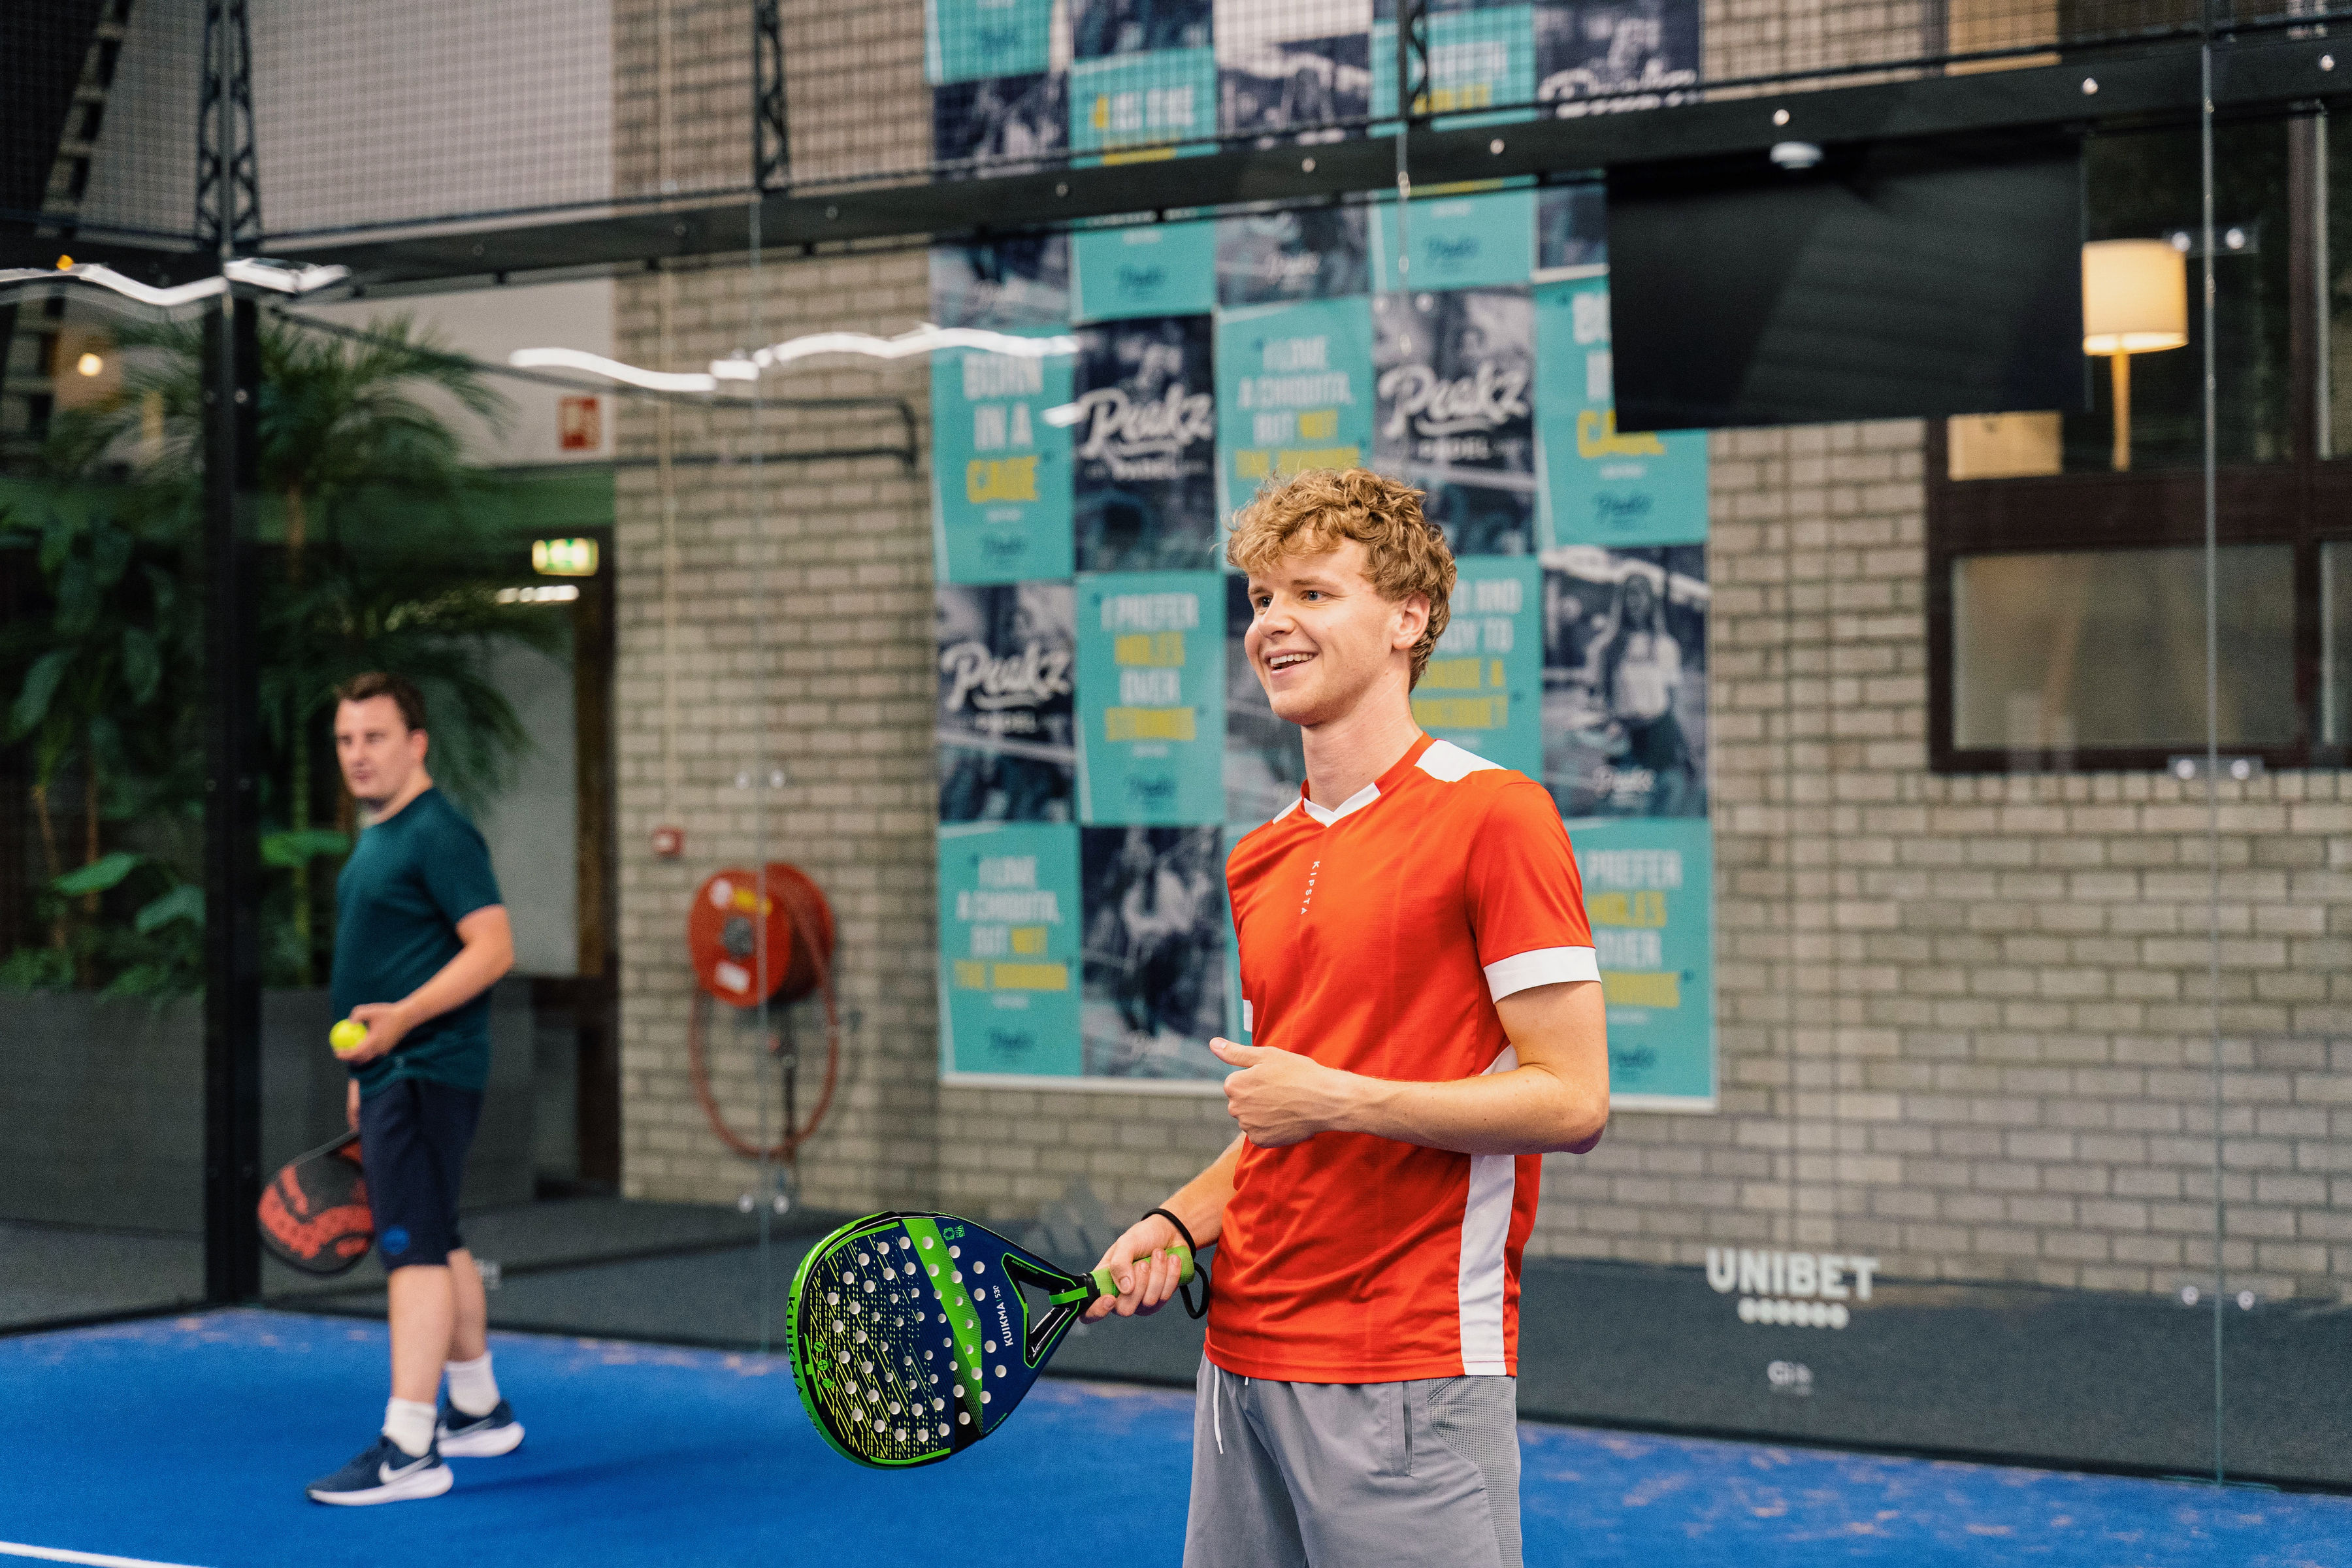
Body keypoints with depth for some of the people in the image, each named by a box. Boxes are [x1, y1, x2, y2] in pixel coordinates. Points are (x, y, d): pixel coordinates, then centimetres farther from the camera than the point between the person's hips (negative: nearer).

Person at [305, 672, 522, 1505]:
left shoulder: (439, 834, -13)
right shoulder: (377, 840, 17)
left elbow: (492, 947, -20)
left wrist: (403, 1017, -30)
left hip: (426, 1074, -10)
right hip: (392, 1075, 10)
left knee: (414, 1247, -14)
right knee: (438, 1246, 18)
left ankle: (408, 1448, -17)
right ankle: (479, 1411, 30)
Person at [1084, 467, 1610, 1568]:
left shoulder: (1493, 816, -9)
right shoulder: (1261, 861, 14)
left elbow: (1573, 1102, -14)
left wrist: (1338, 1098, -15)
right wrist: (1181, 1223, 5)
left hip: (1409, 1372, -7)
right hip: (1243, 1354, 7)